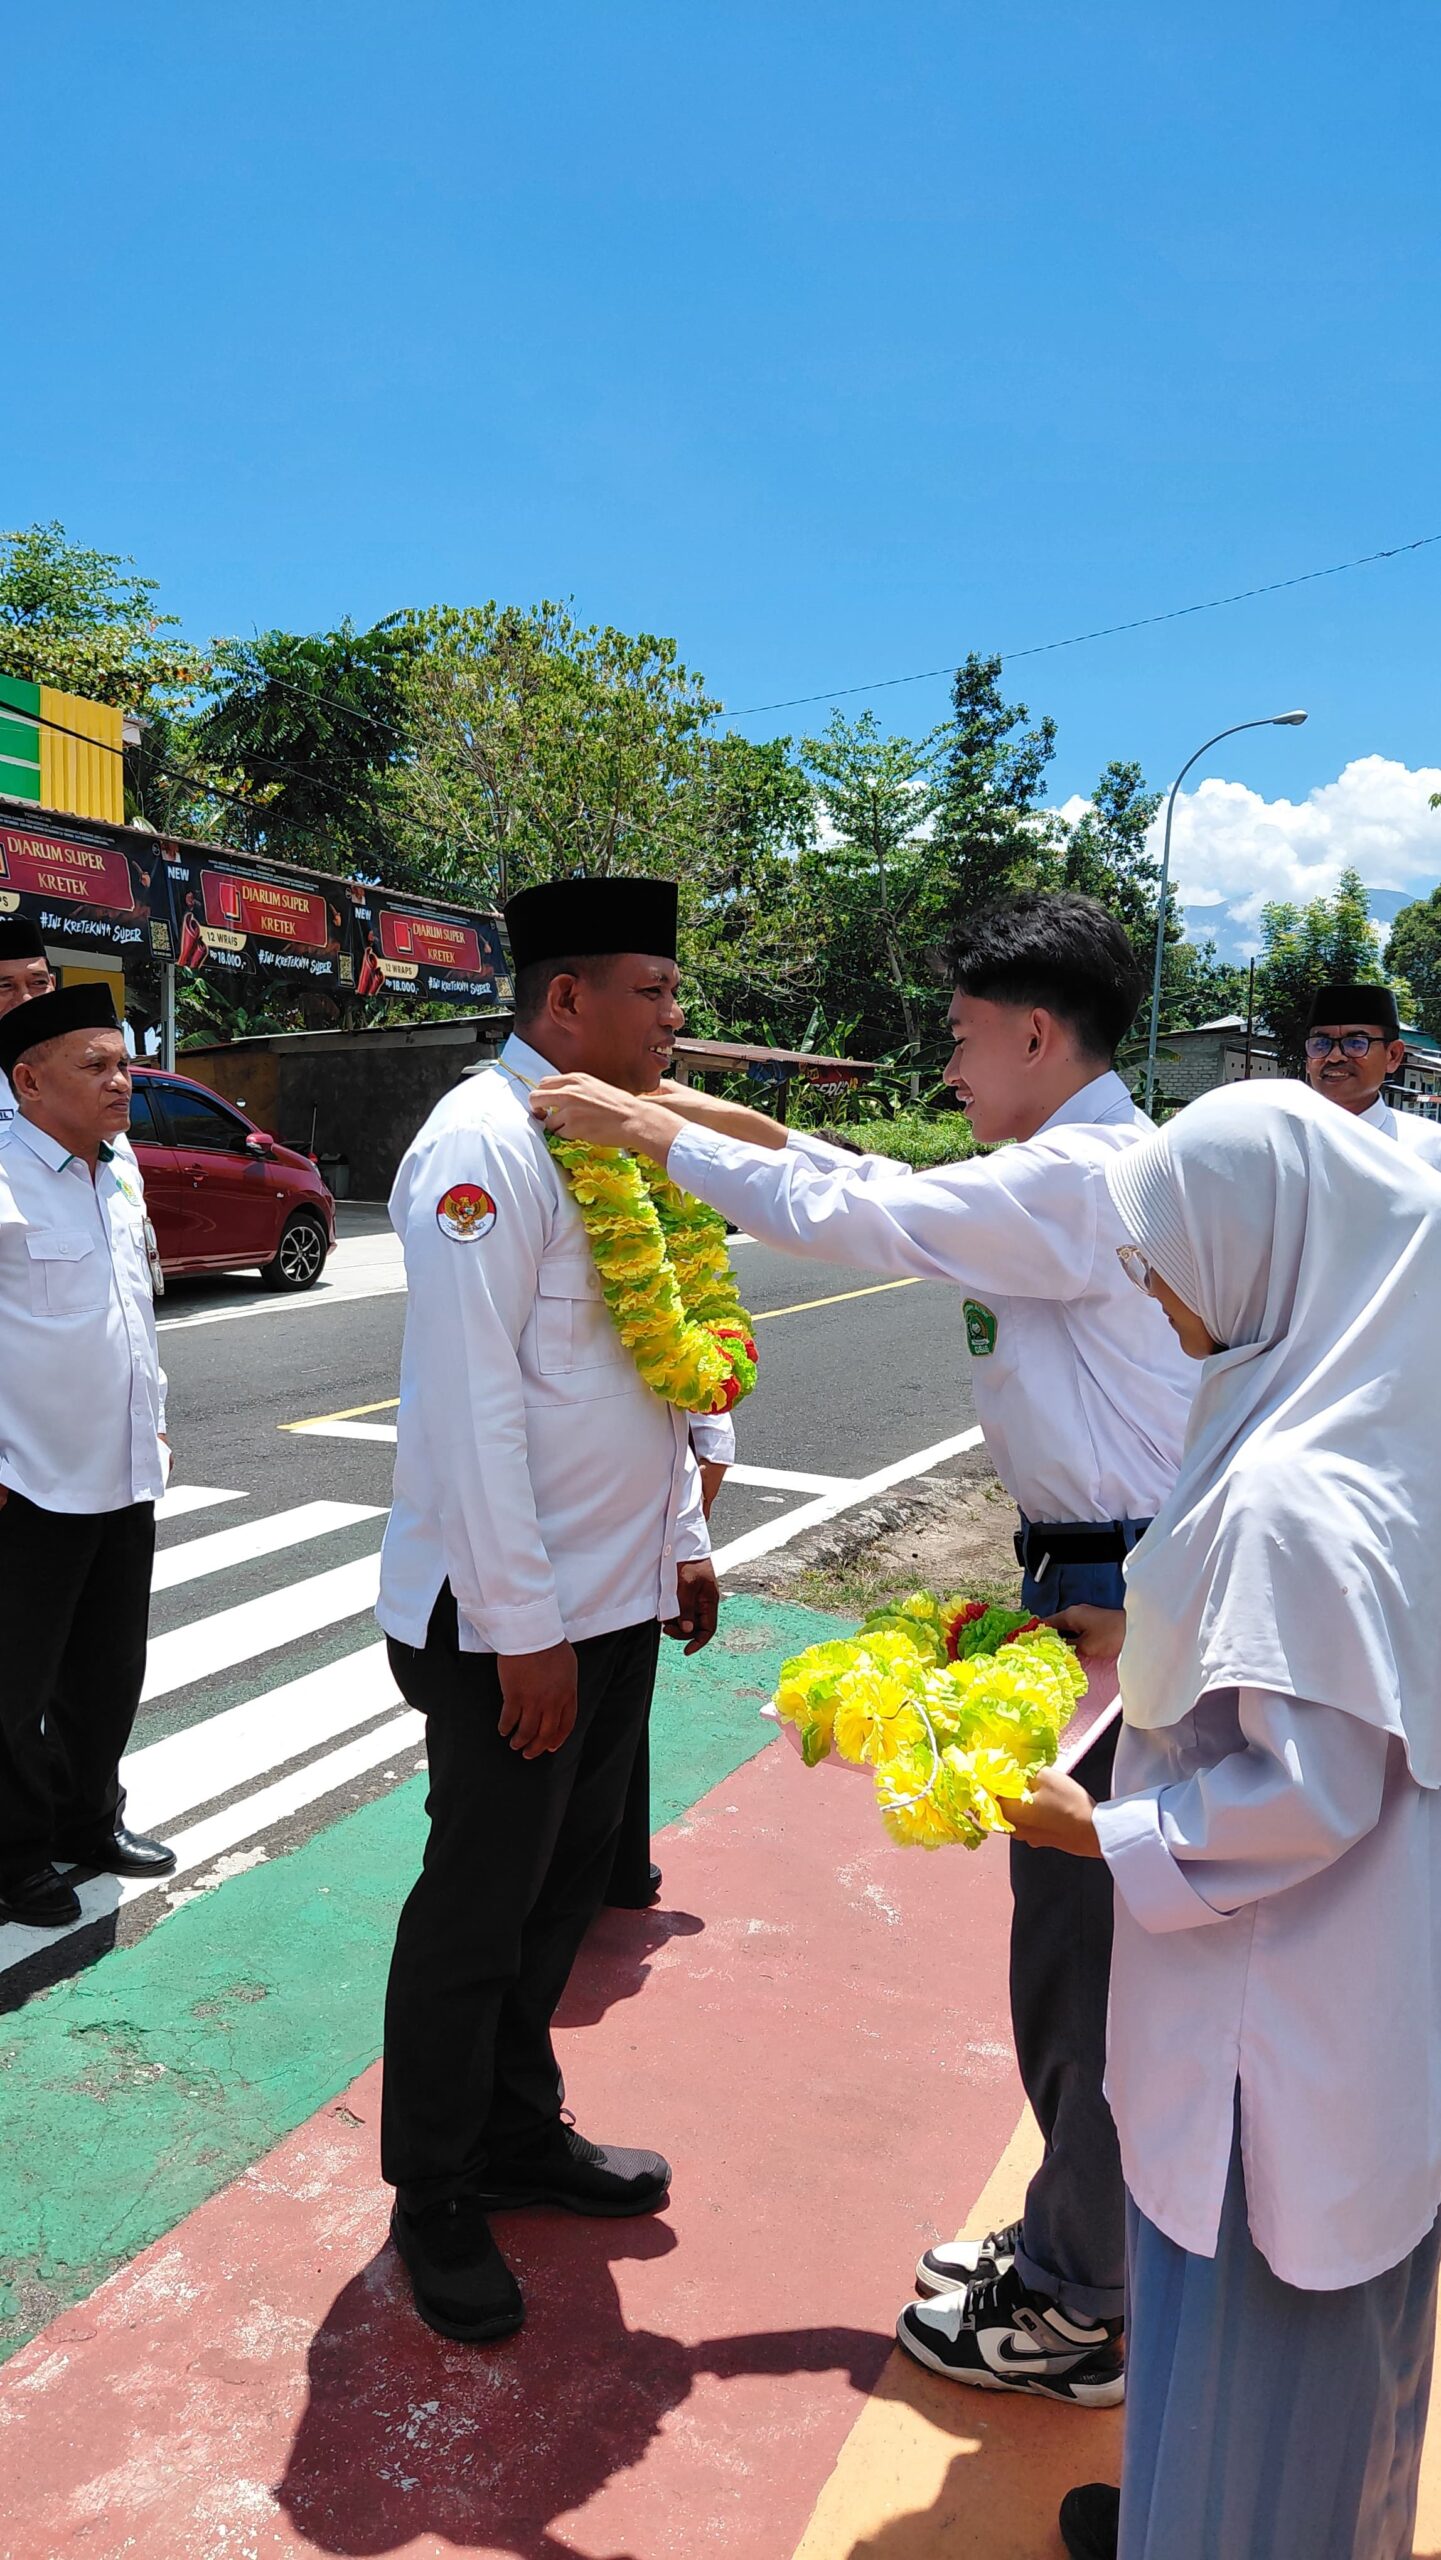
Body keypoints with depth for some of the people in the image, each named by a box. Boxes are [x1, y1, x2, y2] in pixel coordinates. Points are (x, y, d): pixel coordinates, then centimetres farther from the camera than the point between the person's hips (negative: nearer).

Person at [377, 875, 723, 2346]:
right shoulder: (484, 1144, -18)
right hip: (509, 1615, -9)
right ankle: (434, 2198, 29)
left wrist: (681, 1544, 17)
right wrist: (524, 1631, -21)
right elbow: (469, 1401, -23)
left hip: (619, 1599, 9)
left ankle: (520, 2130, 41)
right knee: (479, 1904, 7)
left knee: (567, 1877, 21)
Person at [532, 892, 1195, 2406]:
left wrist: (668, 1139, -11)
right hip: (1109, 1579, 10)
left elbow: (860, 1218, -20)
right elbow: (912, 1200, 20)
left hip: (1116, 1597, -10)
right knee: (1082, 1929, 20)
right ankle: (1076, 2240, 38)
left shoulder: (1077, 1178, -19)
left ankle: (1075, 2315, 23)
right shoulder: (1090, 1167, 12)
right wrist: (759, 1135, 16)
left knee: (1083, 1945, 4)